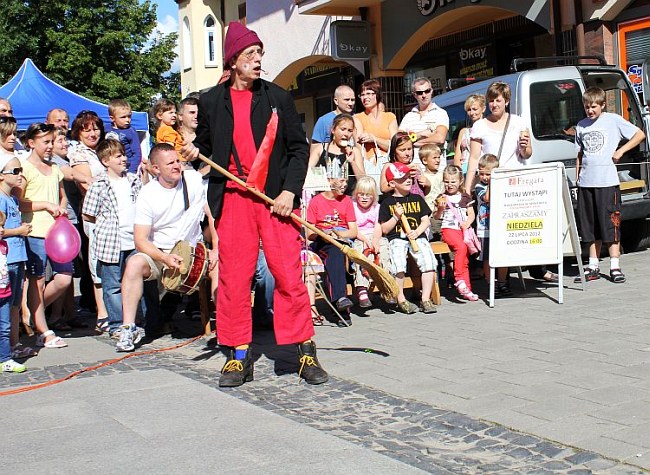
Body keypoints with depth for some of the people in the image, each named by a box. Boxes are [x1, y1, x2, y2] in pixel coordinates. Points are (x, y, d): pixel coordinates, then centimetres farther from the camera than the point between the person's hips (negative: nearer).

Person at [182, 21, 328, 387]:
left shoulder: (278, 97, 7)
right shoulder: (212, 101, 9)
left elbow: (299, 148, 7)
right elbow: (206, 147, 18)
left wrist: (289, 191, -4)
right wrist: (194, 153, -6)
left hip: (276, 198, -1)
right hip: (233, 199, 1)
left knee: (290, 275, -3)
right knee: (234, 278, 2)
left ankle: (306, 352, 8)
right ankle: (239, 356, 13)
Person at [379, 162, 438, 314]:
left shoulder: (417, 199, 17)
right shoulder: (387, 203, 8)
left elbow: (426, 221, 12)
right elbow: (384, 229, 5)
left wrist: (417, 232, -6)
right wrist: (396, 217, -9)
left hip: (417, 237, 2)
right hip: (396, 239, -2)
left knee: (428, 260, -24)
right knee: (399, 264, -29)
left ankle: (426, 298, -13)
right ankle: (401, 299, -13)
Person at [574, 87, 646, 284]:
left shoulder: (613, 120, 0)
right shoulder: (581, 126, 13)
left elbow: (640, 134, 1)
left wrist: (620, 151, -7)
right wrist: (577, 178, 13)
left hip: (607, 181, -4)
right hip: (586, 183, 4)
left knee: (611, 225, -4)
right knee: (590, 227, 8)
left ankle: (615, 267, 2)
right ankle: (593, 266, 15)